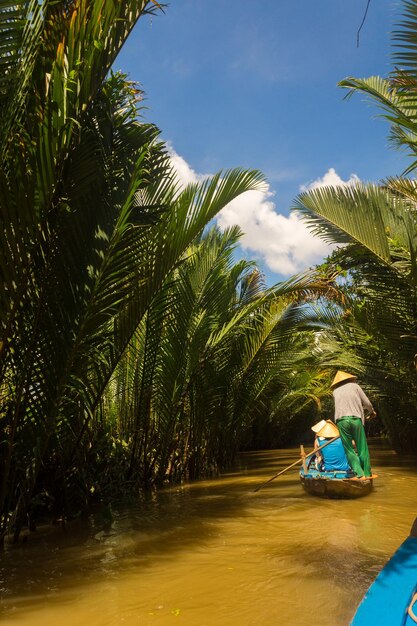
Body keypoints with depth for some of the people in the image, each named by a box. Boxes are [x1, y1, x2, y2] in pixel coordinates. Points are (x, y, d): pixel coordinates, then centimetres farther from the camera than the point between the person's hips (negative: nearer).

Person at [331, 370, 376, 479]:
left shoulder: (335, 391, 19)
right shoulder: (354, 385, 13)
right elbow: (367, 403, 10)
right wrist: (372, 411, 32)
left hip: (341, 420, 1)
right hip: (355, 419, -1)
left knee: (349, 449, 7)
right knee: (362, 448, 9)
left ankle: (360, 474, 0)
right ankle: (367, 473, 15)